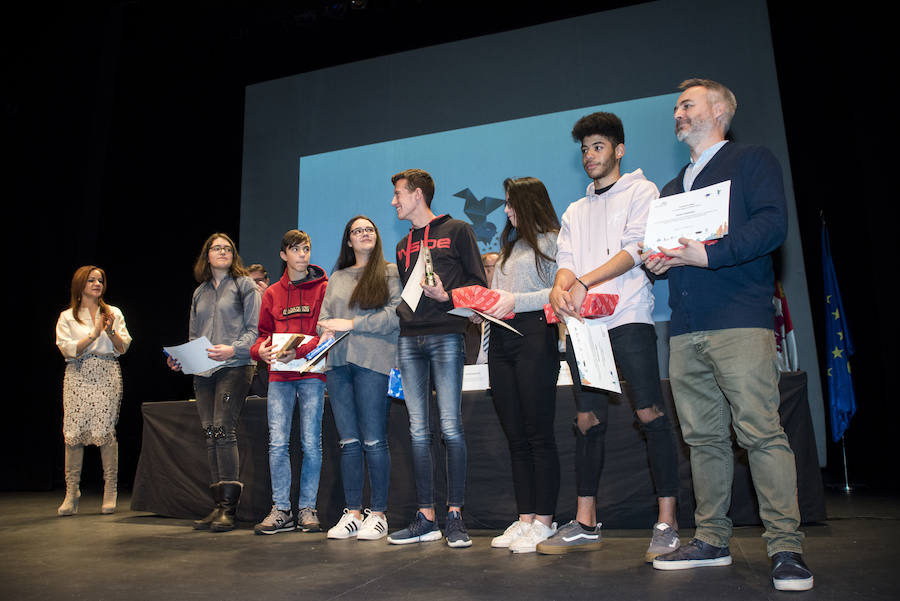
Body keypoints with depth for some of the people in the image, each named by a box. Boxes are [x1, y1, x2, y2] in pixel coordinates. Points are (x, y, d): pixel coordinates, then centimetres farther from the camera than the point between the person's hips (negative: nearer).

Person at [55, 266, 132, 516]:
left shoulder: (113, 313, 14)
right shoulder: (67, 317, 11)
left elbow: (123, 347, 7)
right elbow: (68, 350, -2)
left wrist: (110, 331, -10)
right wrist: (94, 333, -10)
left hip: (107, 377, 0)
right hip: (78, 378, 0)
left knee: (105, 432, -6)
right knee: (73, 432, -5)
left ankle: (110, 493, 1)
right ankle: (71, 494, 4)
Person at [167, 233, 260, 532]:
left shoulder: (244, 285, 4)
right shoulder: (200, 293, 22)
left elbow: (254, 329, -4)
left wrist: (233, 349, -20)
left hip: (234, 367, -6)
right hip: (202, 371, 6)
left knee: (223, 428, -15)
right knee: (210, 433, 3)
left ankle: (229, 507, -11)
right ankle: (219, 504, 9)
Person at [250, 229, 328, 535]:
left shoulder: (323, 288, 4)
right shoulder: (272, 293, 16)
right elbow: (264, 332, 19)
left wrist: (299, 351, -17)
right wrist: (260, 349, -4)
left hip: (311, 373, -3)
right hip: (279, 375, 3)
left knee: (311, 442, 0)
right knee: (277, 443, 0)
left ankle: (307, 508, 11)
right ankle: (281, 510, 8)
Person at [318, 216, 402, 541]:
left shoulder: (390, 272, 7)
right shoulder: (337, 278, 22)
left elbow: (396, 314, -5)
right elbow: (324, 316, 20)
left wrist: (352, 324, -8)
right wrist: (327, 331, -3)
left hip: (374, 361, -4)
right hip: (338, 362, 5)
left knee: (374, 441, -5)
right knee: (348, 441, 5)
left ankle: (377, 514, 4)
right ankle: (352, 514, 12)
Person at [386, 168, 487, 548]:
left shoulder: (457, 231, 7)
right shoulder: (403, 246, 25)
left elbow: (478, 284, 1)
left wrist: (446, 296, -13)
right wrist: (403, 312, 12)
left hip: (445, 336, -5)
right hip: (409, 339, 6)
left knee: (450, 427, -8)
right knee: (418, 430, 3)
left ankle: (455, 516, 2)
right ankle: (426, 519, 9)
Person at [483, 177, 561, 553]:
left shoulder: (551, 241, 2)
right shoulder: (510, 245, 27)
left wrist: (517, 301, -15)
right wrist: (486, 302, 9)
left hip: (534, 337, -8)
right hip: (502, 339, 8)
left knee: (539, 435, -5)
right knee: (515, 436, 7)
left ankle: (543, 522, 2)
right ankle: (524, 519, 13)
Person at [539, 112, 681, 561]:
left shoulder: (640, 191, 9)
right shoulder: (575, 212, 25)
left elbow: (637, 249, -7)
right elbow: (566, 262, 13)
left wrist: (584, 282, -17)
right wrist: (559, 289, -11)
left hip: (627, 317, -5)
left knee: (650, 413, -9)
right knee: (588, 420, 4)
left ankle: (666, 524, -1)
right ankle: (585, 525, 10)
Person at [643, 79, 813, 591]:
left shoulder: (754, 161, 7)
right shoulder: (673, 188, 27)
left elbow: (773, 226, -8)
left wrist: (708, 254, -17)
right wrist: (656, 260, 5)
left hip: (740, 321, -6)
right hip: (686, 329, 6)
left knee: (761, 431, -9)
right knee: (703, 437, 7)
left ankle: (786, 546, 0)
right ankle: (712, 540, 15)